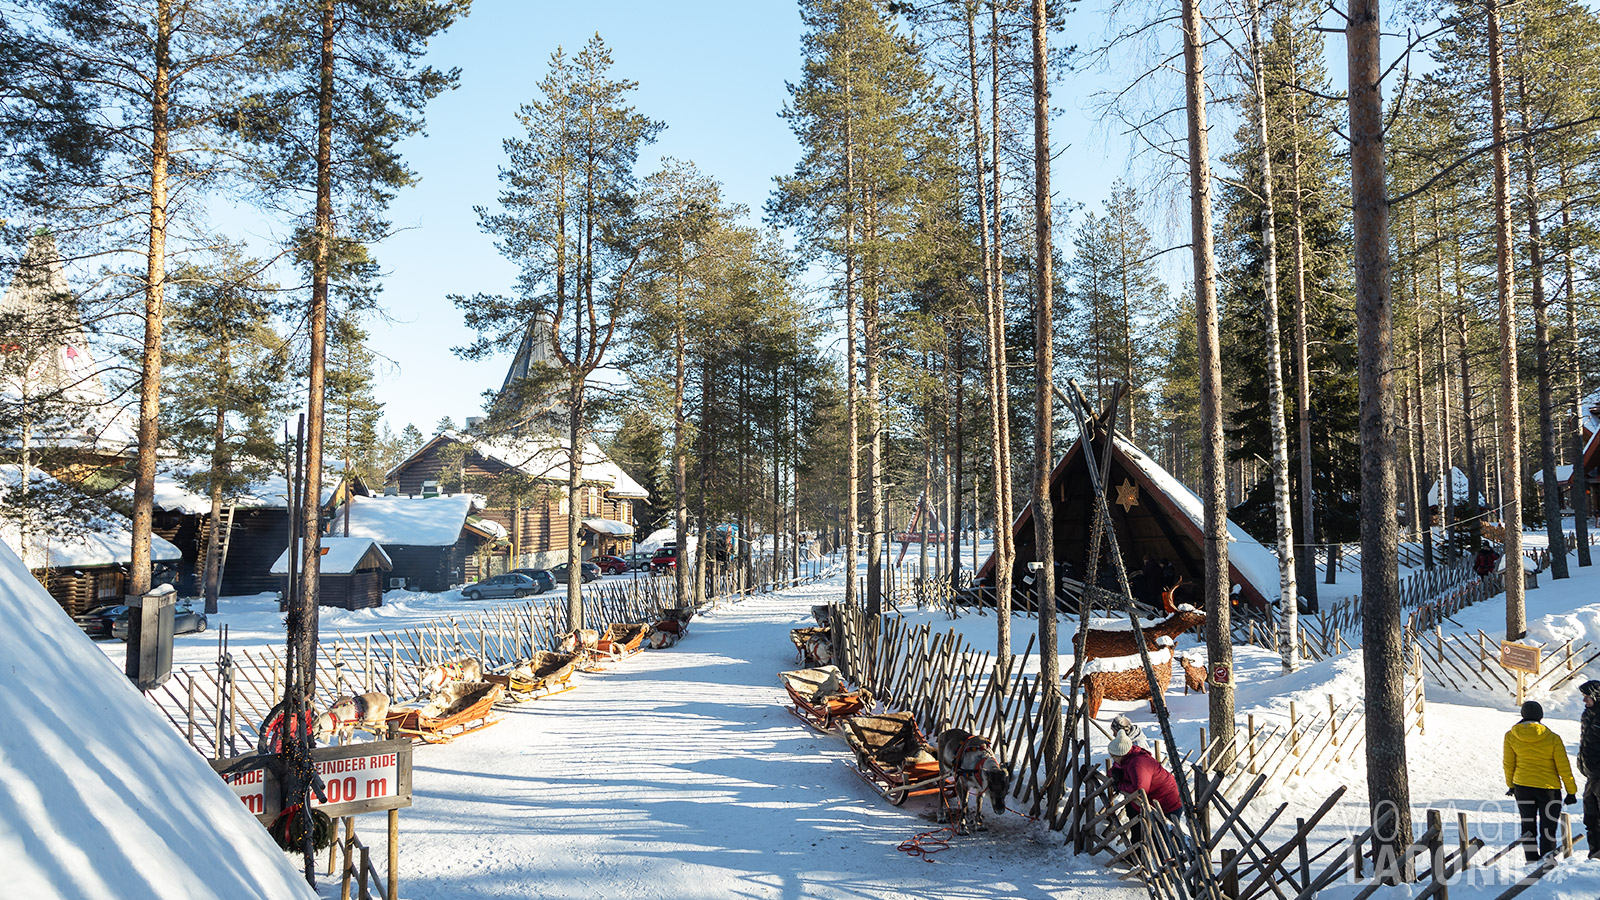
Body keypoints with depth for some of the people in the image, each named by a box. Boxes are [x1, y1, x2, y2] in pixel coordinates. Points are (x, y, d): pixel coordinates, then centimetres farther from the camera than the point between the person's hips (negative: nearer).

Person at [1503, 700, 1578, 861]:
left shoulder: (1511, 736, -5)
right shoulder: (1553, 738, -12)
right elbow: (1564, 768, -7)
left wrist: (1510, 785, 18)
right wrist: (1571, 792, 4)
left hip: (1522, 787, 3)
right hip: (1549, 788, -2)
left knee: (1528, 826, 15)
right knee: (1548, 830, 6)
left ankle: (1532, 861, 18)